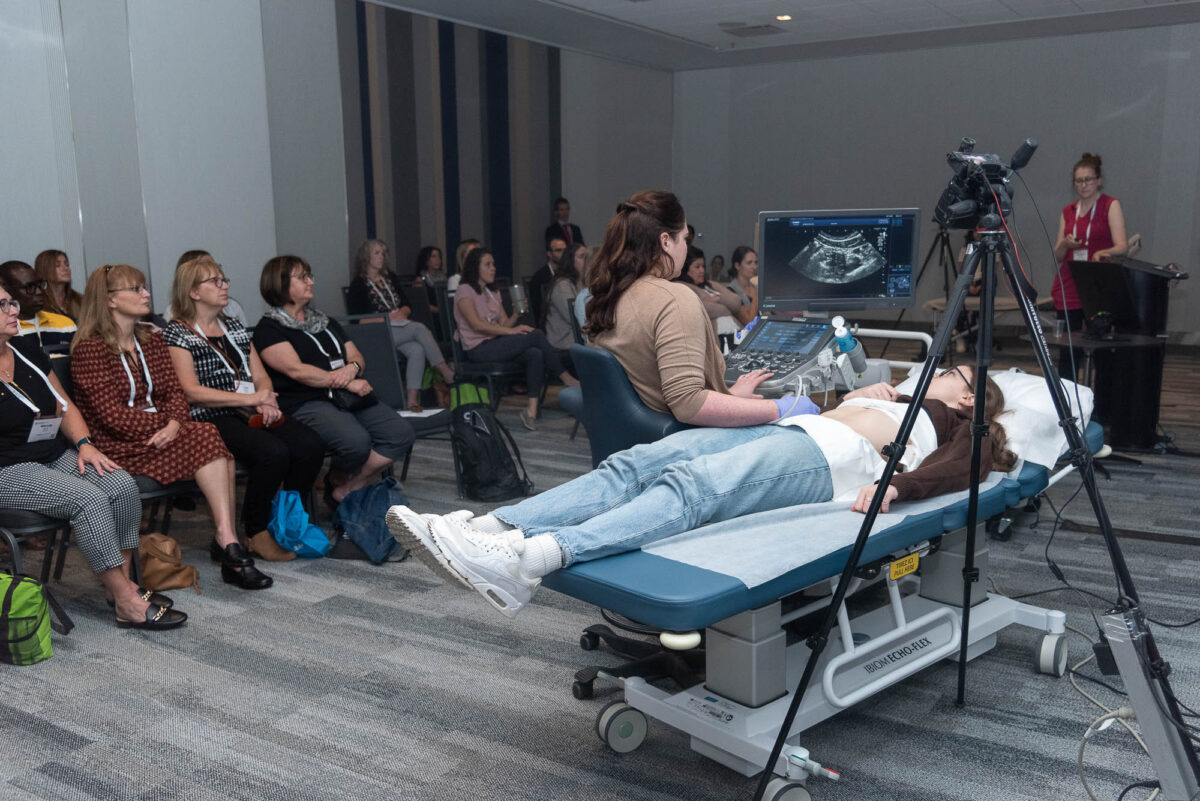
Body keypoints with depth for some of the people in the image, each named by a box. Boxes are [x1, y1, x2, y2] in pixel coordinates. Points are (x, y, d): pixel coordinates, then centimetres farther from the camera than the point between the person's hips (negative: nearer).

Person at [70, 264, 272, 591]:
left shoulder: (152, 340, 18)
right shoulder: (88, 349, -4)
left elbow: (174, 391, 8)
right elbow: (111, 413, -13)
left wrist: (174, 424, -13)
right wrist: (164, 425, -15)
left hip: (159, 434, 6)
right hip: (119, 445, -6)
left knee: (211, 441, -26)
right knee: (207, 438, -28)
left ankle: (226, 540, -30)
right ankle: (227, 540, -31)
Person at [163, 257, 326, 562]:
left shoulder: (235, 327, 23)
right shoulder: (177, 333, 2)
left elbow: (261, 376, 20)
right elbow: (191, 391, -9)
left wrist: (267, 400, -4)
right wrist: (250, 399, -13)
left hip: (252, 415, 6)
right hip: (210, 419, -6)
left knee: (311, 445, -20)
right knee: (274, 452, -32)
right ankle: (256, 534, -14)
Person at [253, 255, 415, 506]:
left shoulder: (325, 321, 26)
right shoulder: (269, 329, 3)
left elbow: (358, 358, 22)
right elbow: (296, 370, -10)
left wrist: (352, 368, -4)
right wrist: (347, 383, -12)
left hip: (348, 398, 7)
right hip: (305, 403, -7)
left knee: (402, 433, -15)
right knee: (356, 440, -34)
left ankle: (346, 488, -7)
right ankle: (338, 481, 1)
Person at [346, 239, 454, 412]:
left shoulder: (389, 277, 22)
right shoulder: (359, 284, 4)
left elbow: (407, 305, 21)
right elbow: (358, 316, -6)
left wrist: (401, 313, -2)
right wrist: (388, 317, -11)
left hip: (399, 329, 5)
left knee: (417, 350, -29)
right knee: (419, 328, -29)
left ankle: (412, 400, -34)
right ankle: (447, 375, -31)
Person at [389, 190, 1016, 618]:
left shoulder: (947, 424, 22)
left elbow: (951, 471, -3)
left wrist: (892, 488, -18)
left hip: (824, 457, -6)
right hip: (782, 433, 6)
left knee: (689, 485, -33)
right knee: (635, 466, -21)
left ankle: (528, 562, -53)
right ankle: (486, 531, -38)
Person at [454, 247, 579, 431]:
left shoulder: (492, 293, 22)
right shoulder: (465, 291, -2)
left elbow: (504, 324, 15)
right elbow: (477, 324, -16)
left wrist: (516, 313, -6)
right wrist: (510, 331, -21)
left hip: (496, 346, 7)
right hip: (478, 350, -7)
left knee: (535, 354, -26)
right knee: (535, 335, -23)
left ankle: (532, 409, -34)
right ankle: (567, 379, -12)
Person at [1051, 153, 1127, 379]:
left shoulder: (1111, 206, 1)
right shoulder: (1068, 211, 14)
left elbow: (1122, 246, -11)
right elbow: (1058, 256, 12)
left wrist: (1102, 252, -32)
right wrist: (1065, 244, -11)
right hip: (1068, 288, 4)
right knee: (1067, 351, 2)